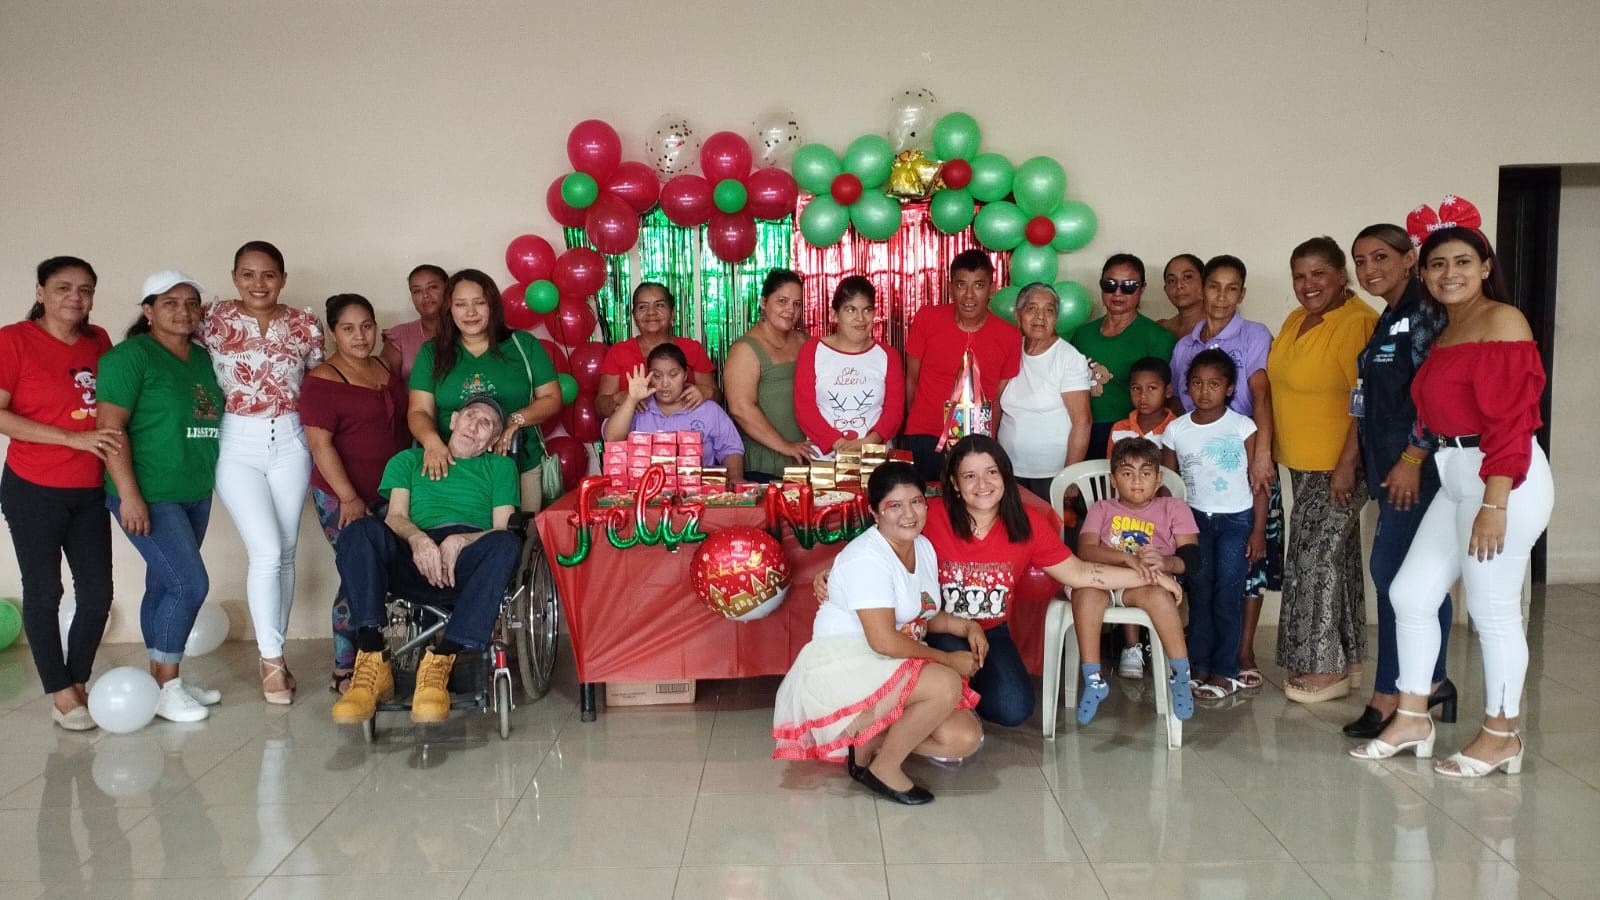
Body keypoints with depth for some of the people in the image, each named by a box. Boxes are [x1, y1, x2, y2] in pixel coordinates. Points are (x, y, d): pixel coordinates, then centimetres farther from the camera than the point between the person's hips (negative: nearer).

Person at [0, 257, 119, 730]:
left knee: (98, 590, 7)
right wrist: (74, 438, -21)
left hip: (90, 491, 5)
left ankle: (79, 682, 25)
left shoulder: (99, 341, 5)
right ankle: (60, 693, 17)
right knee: (44, 590, 5)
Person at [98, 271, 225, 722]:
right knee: (190, 583, -11)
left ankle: (165, 677, 21)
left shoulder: (203, 358, 11)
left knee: (165, 586, 13)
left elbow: (214, 418, 20)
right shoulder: (131, 356, -10)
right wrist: (129, 494, -20)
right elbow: (110, 427, -15)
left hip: (196, 494, 7)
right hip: (150, 495, -7)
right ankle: (166, 689, 1)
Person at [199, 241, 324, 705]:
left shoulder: (305, 324, 3)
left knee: (286, 553, 6)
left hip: (290, 442, 2)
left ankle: (274, 654, 21)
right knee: (266, 550, -11)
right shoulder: (215, 319, -1)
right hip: (237, 445, -2)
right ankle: (272, 659, 3)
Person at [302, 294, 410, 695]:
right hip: (343, 498, -6)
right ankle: (344, 672, 2)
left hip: (390, 492, 6)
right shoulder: (323, 381, -7)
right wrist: (349, 498, -17)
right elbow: (320, 444, -12)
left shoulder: (388, 370, 13)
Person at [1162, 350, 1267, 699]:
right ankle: (1199, 667, 12)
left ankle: (1226, 672, 4)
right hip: (1194, 519, 3)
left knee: (1227, 596, -3)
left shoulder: (1243, 427, -7)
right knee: (1199, 595, 5)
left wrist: (1259, 530, -8)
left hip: (1236, 520, -3)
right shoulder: (1176, 430, 0)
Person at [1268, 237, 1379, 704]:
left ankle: (1325, 669, 8)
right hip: (1301, 462, 9)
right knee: (1333, 555, 15)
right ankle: (1342, 659, 25)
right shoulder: (1296, 322, 11)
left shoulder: (1358, 323, -17)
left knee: (1315, 557, -4)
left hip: (1338, 465, -9)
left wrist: (1347, 464, -23)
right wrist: (1268, 450, 15)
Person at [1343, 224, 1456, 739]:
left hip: (1416, 466, -9)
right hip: (1390, 467, 9)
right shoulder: (1388, 321, 16)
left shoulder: (1426, 315, -12)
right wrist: (1359, 463, 17)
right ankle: (1431, 684, 20)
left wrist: (1412, 459, -20)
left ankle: (1389, 697, -2)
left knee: (1391, 571, -9)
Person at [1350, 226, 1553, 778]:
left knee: (1492, 610, 0)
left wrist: (1494, 504, -21)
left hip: (1501, 480, -9)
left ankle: (1501, 736, 16)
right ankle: (1412, 720, 22)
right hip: (1456, 479, 9)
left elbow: (1511, 420, -17)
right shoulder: (1446, 332, 16)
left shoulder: (1502, 321, -10)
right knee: (1411, 593, 10)